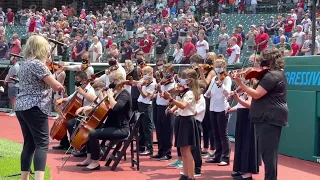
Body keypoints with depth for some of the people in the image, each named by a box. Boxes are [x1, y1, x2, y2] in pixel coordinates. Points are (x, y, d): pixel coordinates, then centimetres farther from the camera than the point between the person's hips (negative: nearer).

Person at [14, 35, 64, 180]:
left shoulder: (24, 64, 14)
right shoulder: (38, 64, -13)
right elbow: (55, 86, -15)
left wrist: (54, 85, 13)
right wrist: (61, 87, 7)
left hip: (21, 107, 9)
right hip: (35, 108, -9)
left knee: (29, 143, 13)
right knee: (42, 144, -11)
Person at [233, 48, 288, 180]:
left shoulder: (271, 76, -16)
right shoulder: (278, 74, 17)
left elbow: (256, 94, -21)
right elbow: (262, 93, 17)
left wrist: (241, 84, -18)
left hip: (269, 118, -11)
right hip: (272, 117, 11)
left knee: (267, 152, -9)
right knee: (269, 152, 16)